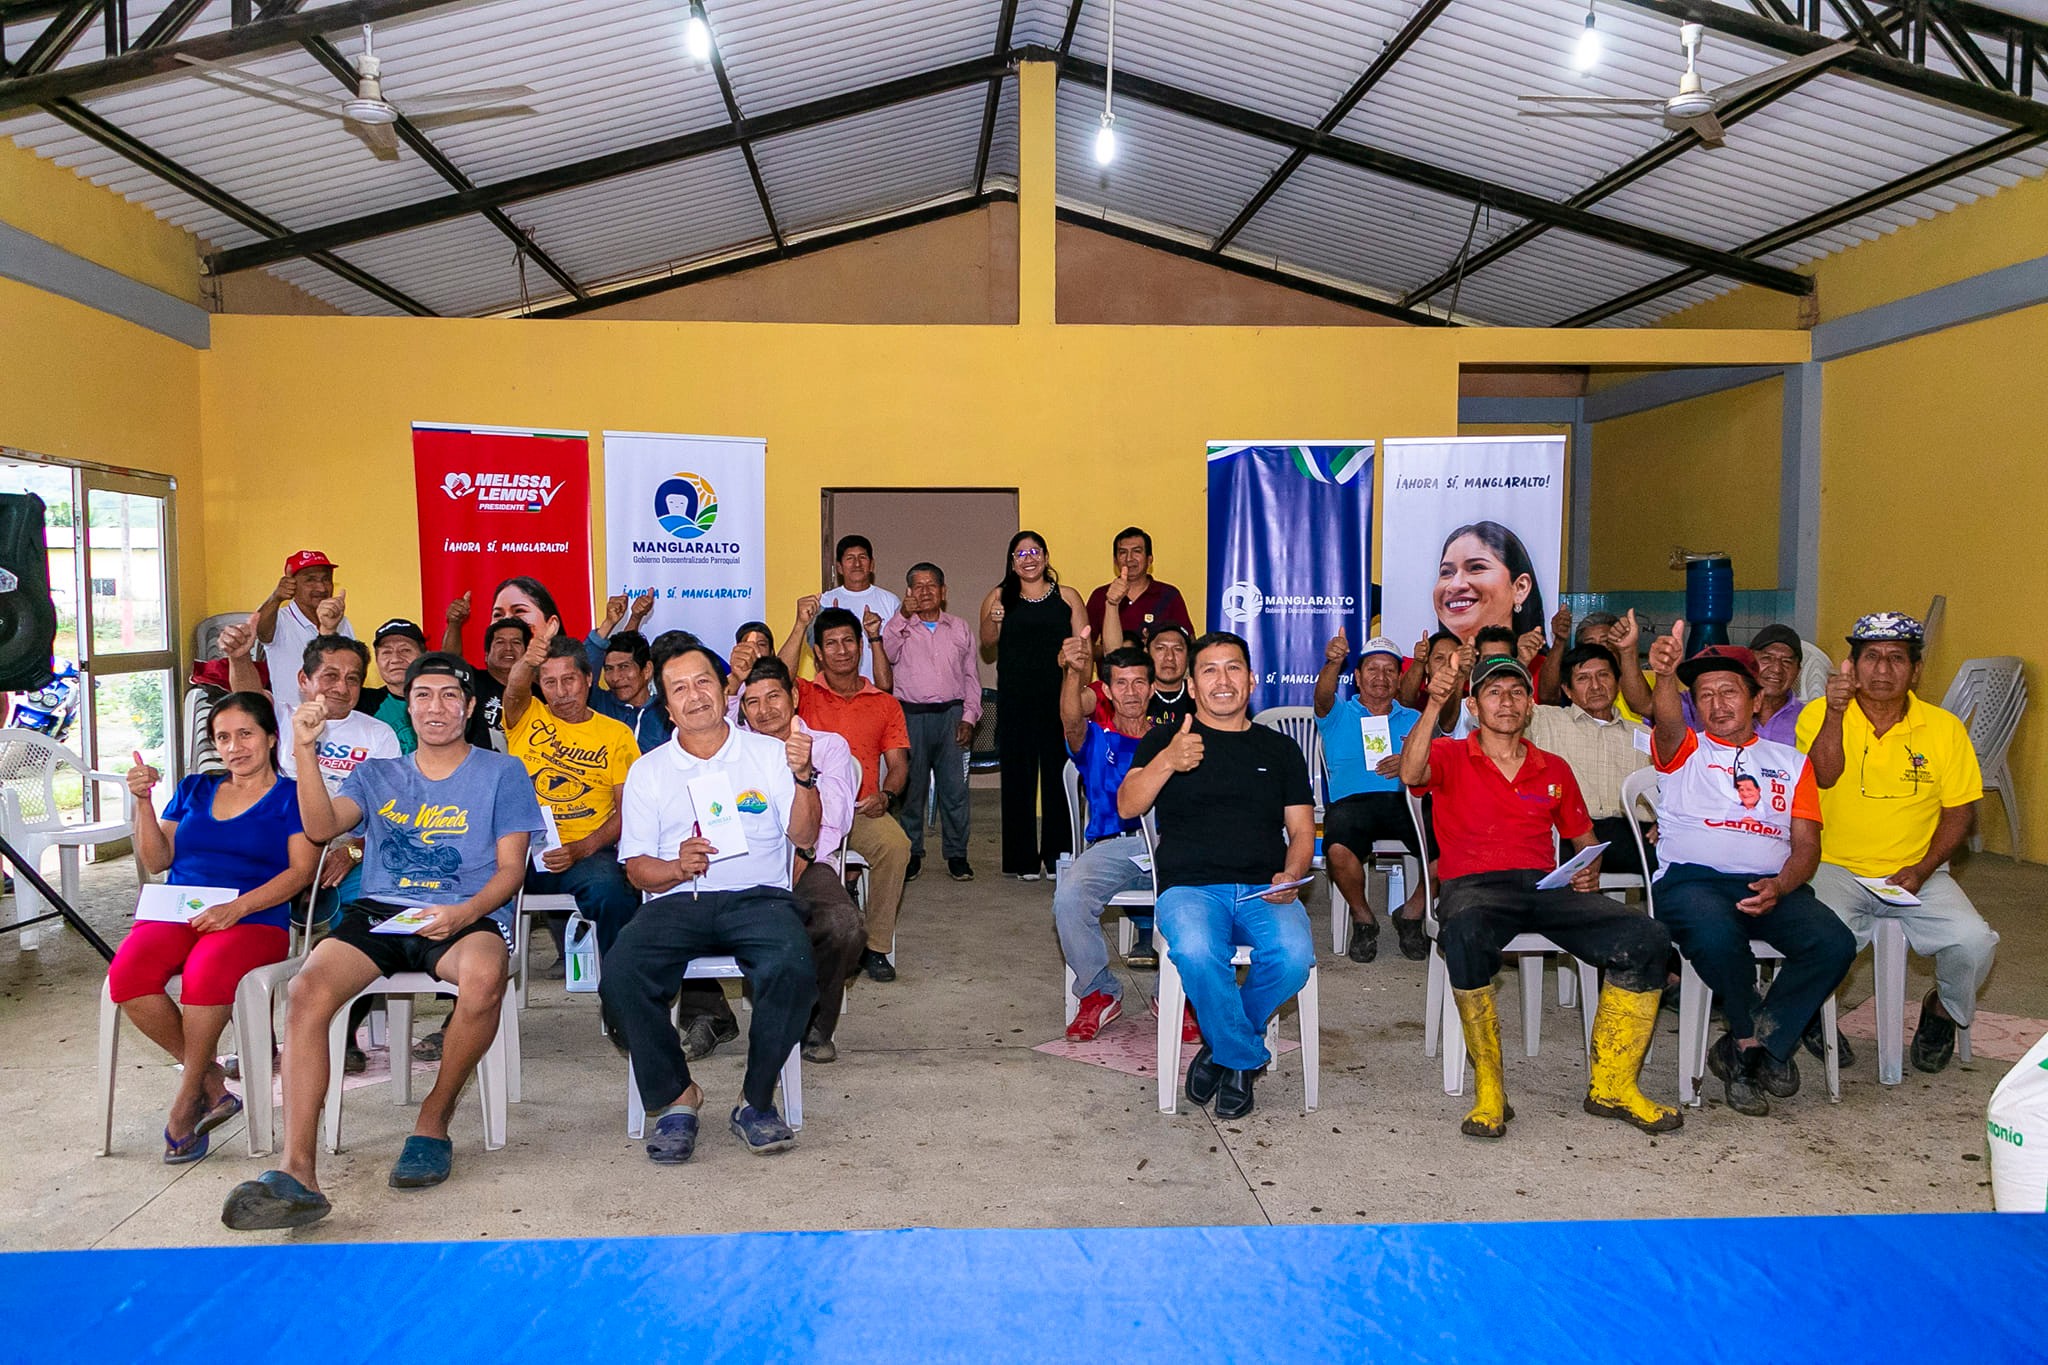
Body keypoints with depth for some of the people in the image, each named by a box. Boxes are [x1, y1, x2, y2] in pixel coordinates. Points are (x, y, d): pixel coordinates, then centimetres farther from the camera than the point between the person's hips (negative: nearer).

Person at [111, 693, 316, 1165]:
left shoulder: (291, 795, 9)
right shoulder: (195, 789, 24)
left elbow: (300, 871, -3)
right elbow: (156, 861, 17)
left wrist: (235, 907, -16)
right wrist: (144, 802, 4)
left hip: (255, 918, -4)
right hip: (175, 914, 5)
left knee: (206, 972, -37)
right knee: (126, 975, -28)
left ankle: (187, 1098, -16)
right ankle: (211, 1081, -11)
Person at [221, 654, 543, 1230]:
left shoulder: (502, 773, 13)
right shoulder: (377, 774, 22)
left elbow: (510, 869, 5)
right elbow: (321, 827, 3)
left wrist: (466, 912, -15)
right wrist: (305, 751, -10)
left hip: (466, 916, -3)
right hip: (378, 912, 3)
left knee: (484, 976, -38)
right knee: (309, 988, -29)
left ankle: (434, 1118, -14)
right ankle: (297, 1172, -34)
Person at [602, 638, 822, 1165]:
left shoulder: (768, 753, 13)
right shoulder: (648, 771, 15)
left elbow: (803, 838, 4)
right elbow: (637, 867, 9)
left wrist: (804, 777, -13)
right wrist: (677, 867, -13)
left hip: (758, 896, -1)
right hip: (679, 902, 1)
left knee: (794, 968, -33)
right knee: (620, 975, -29)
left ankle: (756, 1100, -11)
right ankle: (674, 1096, -7)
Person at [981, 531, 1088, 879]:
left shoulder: (1067, 597, 9)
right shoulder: (999, 597, 10)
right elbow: (987, 645, 3)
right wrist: (993, 622, -15)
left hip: (1059, 699, 0)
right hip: (1015, 701, 0)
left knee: (1059, 774, -1)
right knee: (1018, 775, 2)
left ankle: (1057, 856, 9)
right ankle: (1022, 859, 9)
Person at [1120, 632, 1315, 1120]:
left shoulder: (1280, 749, 20)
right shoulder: (1164, 740, 14)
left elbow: (1301, 830, 16)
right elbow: (1127, 806, -1)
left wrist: (1291, 875, -6)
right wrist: (1168, 761, -19)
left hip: (1264, 891, 2)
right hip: (1189, 887, -2)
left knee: (1294, 957, -30)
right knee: (1197, 953, -35)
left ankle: (1223, 1048, -3)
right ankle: (1247, 1058, -9)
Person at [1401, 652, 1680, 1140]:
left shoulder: (1554, 770, 23)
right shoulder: (1450, 757, 10)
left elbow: (1584, 839, 29)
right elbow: (1411, 774, -14)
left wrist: (1590, 871, 6)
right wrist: (1433, 705, -24)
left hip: (1545, 885, 4)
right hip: (1473, 885, -4)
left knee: (1647, 939, -21)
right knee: (1464, 934, -41)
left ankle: (1611, 1085, -7)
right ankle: (1488, 1090, -25)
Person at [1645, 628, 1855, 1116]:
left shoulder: (1790, 762, 23)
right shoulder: (1685, 751, 15)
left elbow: (1806, 846, 14)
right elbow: (1667, 722, -12)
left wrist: (1779, 886, -9)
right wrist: (1665, 676, -35)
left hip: (1772, 885, 3)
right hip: (1692, 879, -3)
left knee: (1835, 944, -26)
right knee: (1717, 939, -36)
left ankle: (1746, 1047, -9)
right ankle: (1763, 1045, -7)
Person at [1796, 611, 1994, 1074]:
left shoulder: (1944, 728, 2)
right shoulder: (1819, 714, -3)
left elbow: (1959, 809, 5)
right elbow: (1824, 778, -20)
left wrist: (1923, 868, -9)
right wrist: (1835, 712, -34)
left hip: (1916, 874, 2)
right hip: (1837, 868, -2)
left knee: (1975, 940, -22)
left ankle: (1942, 1011, 14)